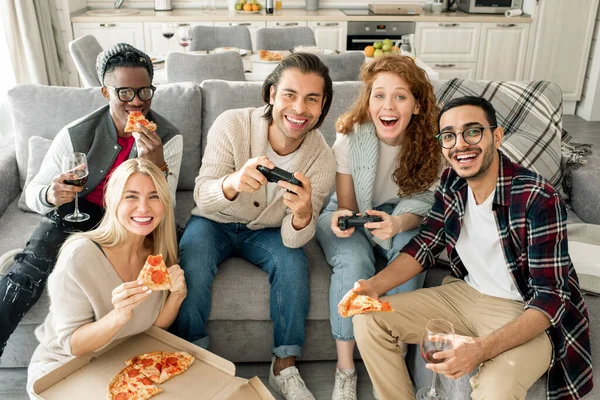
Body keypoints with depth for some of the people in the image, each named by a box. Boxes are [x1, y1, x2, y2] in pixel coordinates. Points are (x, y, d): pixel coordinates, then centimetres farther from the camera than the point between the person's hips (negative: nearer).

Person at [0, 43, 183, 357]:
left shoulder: (168, 138, -11)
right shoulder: (77, 135, -12)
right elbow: (32, 192, -6)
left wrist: (157, 164, -33)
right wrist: (49, 195, -32)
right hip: (76, 214, 1)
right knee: (28, 269, -29)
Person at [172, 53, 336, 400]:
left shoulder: (323, 160, -20)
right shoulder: (232, 125, -25)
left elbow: (294, 240, -20)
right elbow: (202, 199, -27)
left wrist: (302, 216, -45)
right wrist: (232, 182, -52)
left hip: (267, 230, 1)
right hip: (215, 222, -1)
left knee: (294, 263, -25)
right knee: (191, 266, -28)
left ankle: (285, 368, -5)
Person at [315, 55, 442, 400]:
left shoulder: (430, 142, -17)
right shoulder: (351, 137, -21)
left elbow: (422, 202, -14)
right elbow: (346, 205, -13)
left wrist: (397, 223, -38)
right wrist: (340, 218, -39)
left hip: (398, 214, 2)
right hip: (352, 214, -1)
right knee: (355, 261, -33)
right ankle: (345, 369, -14)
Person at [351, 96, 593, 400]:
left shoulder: (537, 198, -24)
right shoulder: (451, 183, -5)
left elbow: (550, 298, -23)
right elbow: (425, 245, 3)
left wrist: (483, 348, -38)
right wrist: (374, 285, -15)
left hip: (527, 314, -5)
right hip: (467, 293, 6)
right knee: (368, 319, -6)